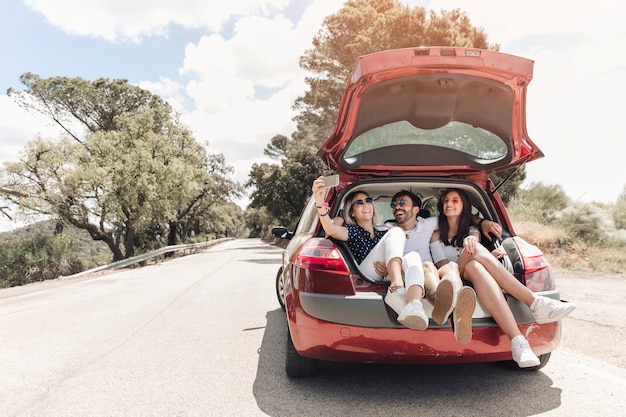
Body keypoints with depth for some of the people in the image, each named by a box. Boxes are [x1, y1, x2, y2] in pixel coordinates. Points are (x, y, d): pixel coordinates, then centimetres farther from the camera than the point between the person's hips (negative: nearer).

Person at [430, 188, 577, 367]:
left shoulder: (471, 231, 24)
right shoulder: (437, 236, 17)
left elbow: (474, 238, -4)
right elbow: (444, 266, -1)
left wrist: (470, 240, -32)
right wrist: (485, 257, -16)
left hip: (475, 282, 2)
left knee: (474, 266, -36)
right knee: (475, 256, -32)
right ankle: (534, 303, -41)